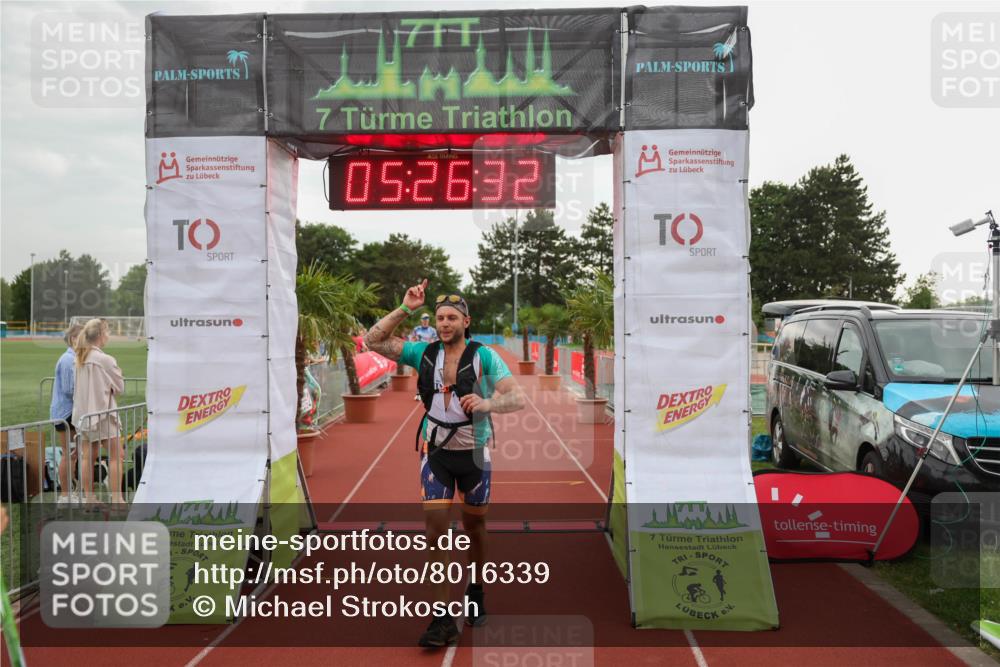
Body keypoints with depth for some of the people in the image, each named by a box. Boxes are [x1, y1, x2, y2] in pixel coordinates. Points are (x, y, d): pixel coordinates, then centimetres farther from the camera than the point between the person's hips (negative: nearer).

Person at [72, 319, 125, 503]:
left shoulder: (80, 358, 7)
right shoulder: (105, 359, -15)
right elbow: (120, 386, -6)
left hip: (84, 412, 7)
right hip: (102, 412, -7)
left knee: (88, 457, 10)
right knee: (116, 456, 0)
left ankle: (89, 499, 15)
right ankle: (116, 499, -2)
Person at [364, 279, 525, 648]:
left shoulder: (484, 356, -12)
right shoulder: (424, 352, -3)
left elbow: (518, 398, -19)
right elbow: (374, 341, -3)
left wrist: (486, 403, -38)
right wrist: (404, 309, -12)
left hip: (473, 452, -1)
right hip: (436, 451, 1)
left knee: (474, 526, 14)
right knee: (435, 528, -7)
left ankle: (475, 591, 39)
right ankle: (442, 619, -1)